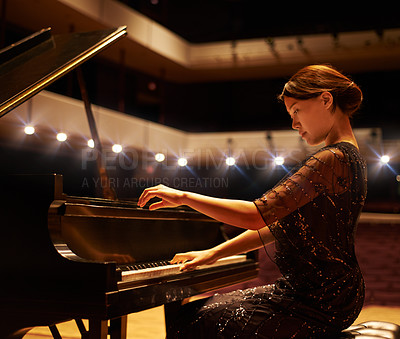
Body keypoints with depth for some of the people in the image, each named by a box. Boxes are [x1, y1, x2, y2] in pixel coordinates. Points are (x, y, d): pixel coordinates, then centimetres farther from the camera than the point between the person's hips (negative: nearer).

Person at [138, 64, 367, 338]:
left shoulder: (333, 159, -19)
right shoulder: (349, 156, 14)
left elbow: (257, 215, -27)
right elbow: (278, 224, 14)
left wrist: (184, 197, -15)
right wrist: (214, 253, 11)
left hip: (317, 304, -10)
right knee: (191, 310, 13)